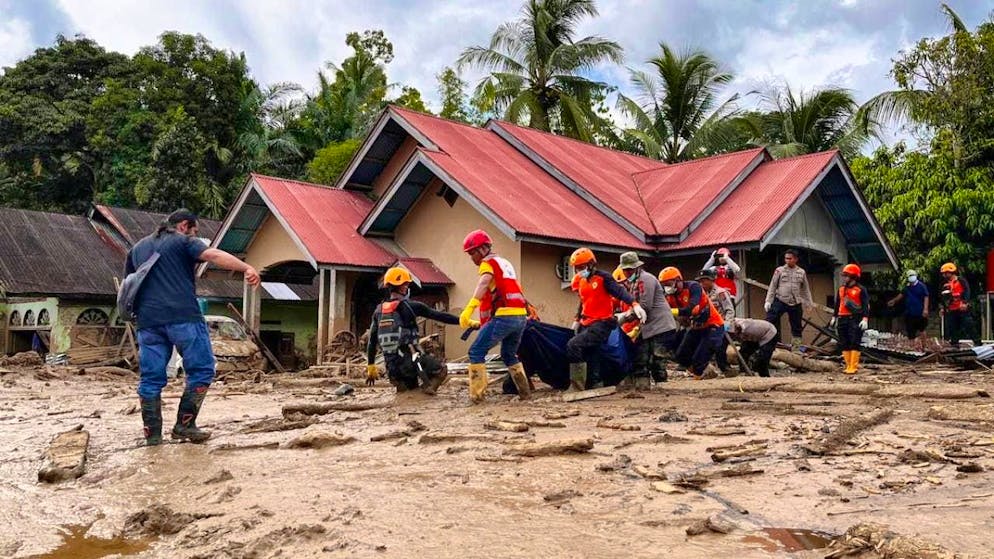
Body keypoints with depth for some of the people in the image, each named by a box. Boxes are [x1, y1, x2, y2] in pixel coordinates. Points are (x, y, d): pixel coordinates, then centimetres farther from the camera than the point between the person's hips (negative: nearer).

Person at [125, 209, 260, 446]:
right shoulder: (183, 241, 5)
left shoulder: (138, 247, 25)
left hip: (148, 320, 6)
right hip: (183, 317, -6)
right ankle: (185, 425, -1)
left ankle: (152, 434, 9)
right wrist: (246, 268, -23)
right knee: (201, 370, 3)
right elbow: (213, 255, -13)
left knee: (151, 378, 9)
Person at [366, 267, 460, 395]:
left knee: (412, 390, 27)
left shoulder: (379, 310, 11)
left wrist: (370, 366, 23)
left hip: (391, 367, 6)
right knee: (441, 371, 15)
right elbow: (439, 316, -5)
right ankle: (426, 388, -13)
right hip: (409, 359, -6)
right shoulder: (410, 306, -5)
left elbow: (372, 341, 15)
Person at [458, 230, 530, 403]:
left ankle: (477, 394, -8)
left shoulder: (488, 263, 2)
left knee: (476, 352, -3)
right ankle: (525, 391, 25)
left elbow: (484, 283, -20)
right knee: (509, 355, 26)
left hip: (504, 316, -8)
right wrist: (481, 323, 32)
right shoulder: (505, 263, 27)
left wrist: (469, 309, -32)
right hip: (521, 316, 8)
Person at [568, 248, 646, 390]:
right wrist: (577, 320, 26)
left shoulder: (602, 277, -9)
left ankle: (577, 387, -16)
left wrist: (635, 304, -35)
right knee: (590, 358, 9)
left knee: (573, 345, -22)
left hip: (602, 323, -8)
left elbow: (620, 292, -22)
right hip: (587, 324, 8)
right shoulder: (580, 281, 14)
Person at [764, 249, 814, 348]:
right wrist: (768, 301, -4)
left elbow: (806, 289, 14)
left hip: (796, 303, 3)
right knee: (770, 321, -13)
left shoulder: (801, 272, 8)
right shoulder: (779, 270, 1)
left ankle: (796, 345, 21)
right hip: (780, 301, -3)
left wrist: (809, 303, 11)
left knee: (796, 326, 10)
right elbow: (772, 286, 2)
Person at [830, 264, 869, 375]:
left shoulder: (860, 290, -2)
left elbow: (865, 306, -7)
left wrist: (865, 319, -17)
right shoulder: (841, 289, 16)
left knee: (854, 344, -8)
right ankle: (848, 366, 10)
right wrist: (834, 317, 20)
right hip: (842, 319, 6)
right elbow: (837, 304, 22)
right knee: (844, 344, 5)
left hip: (855, 319, -6)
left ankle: (853, 367, -7)